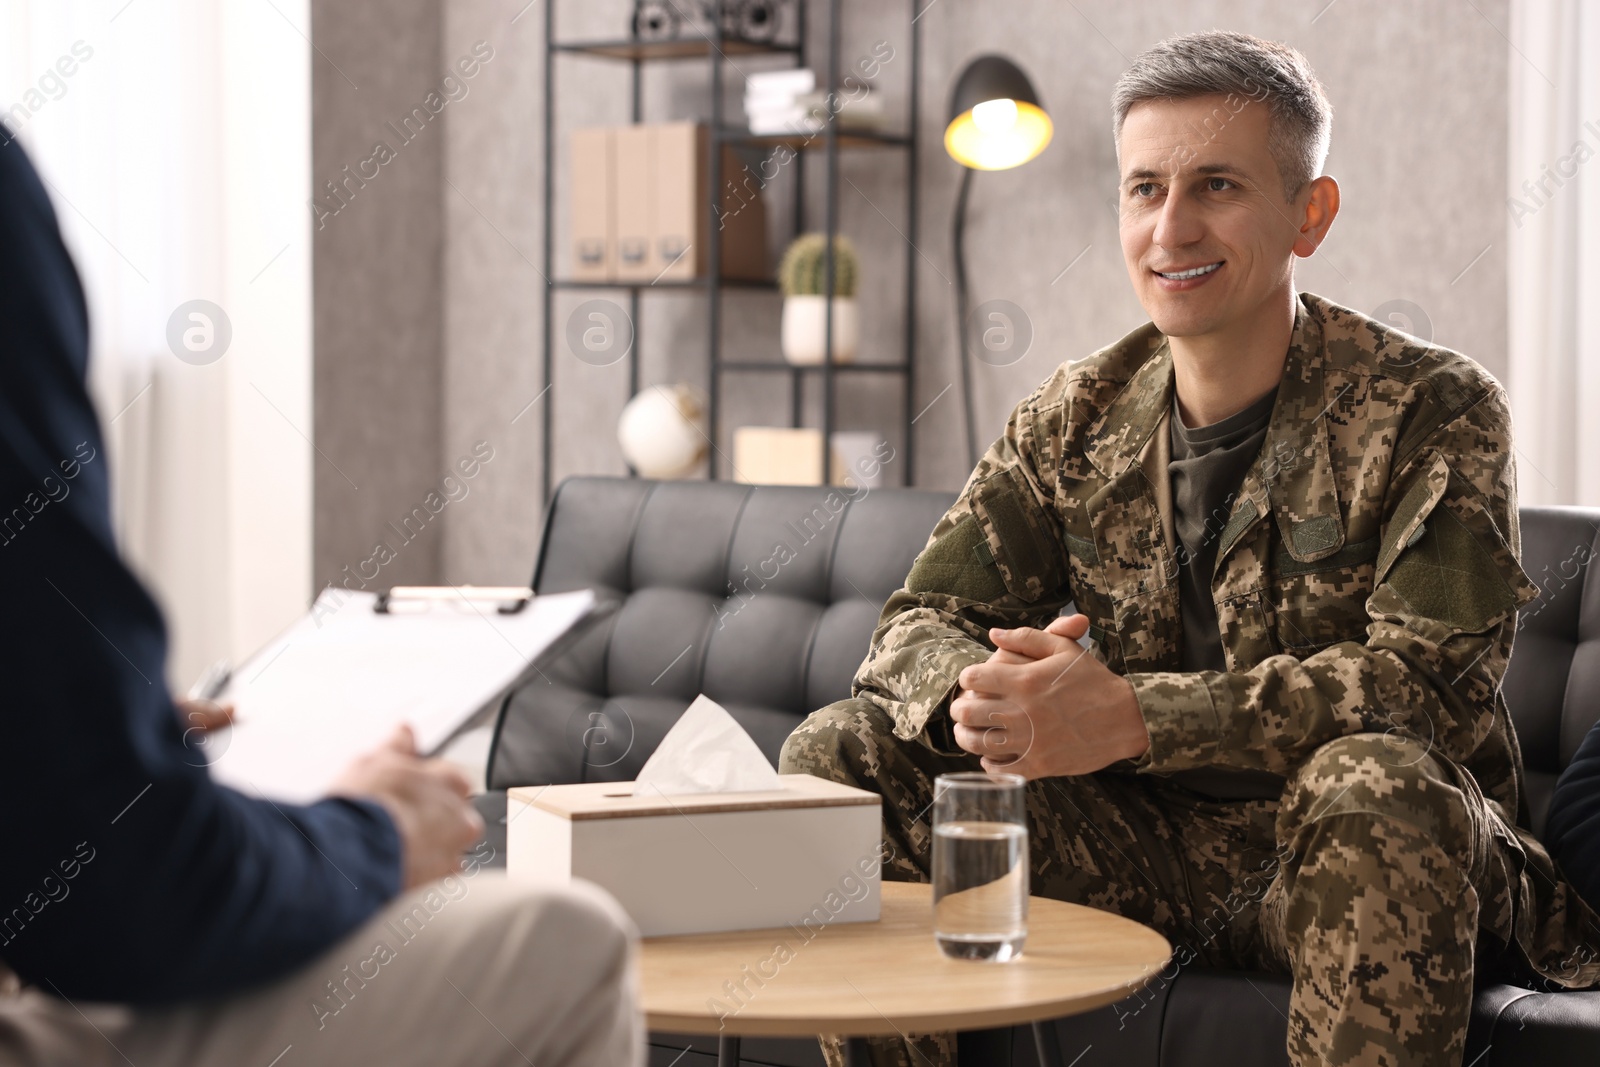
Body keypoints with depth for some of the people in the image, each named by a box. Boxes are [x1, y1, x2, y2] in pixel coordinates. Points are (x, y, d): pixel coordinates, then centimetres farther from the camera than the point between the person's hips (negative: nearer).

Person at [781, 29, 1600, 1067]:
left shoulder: (1434, 410, -9)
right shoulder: (1077, 417, 6)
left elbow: (1435, 674, -22)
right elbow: (918, 626, 3)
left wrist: (1134, 717, -32)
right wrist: (977, 694, -25)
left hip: (1332, 861, -4)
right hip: (1139, 849, 4)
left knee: (1380, 783, -37)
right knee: (839, 755, -11)